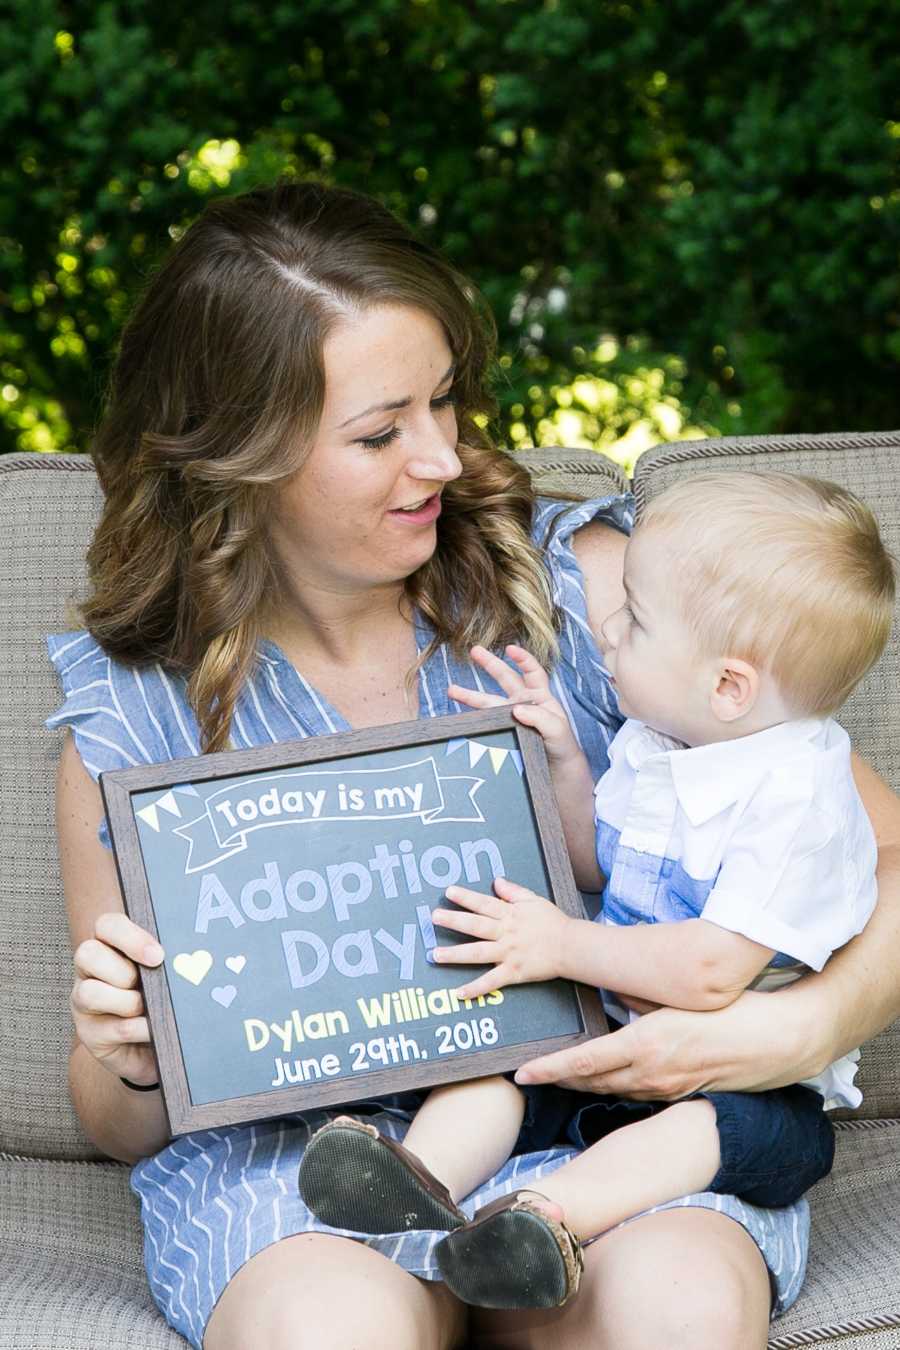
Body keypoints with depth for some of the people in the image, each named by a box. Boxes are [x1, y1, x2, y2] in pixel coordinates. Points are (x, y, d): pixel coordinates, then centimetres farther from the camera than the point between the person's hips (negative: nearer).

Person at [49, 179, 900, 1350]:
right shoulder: (130, 710, 1)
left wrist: (803, 1031, -20)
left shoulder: (585, 586, -2)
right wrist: (127, 1062, -14)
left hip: (610, 1120, 1)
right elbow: (122, 1126, 11)